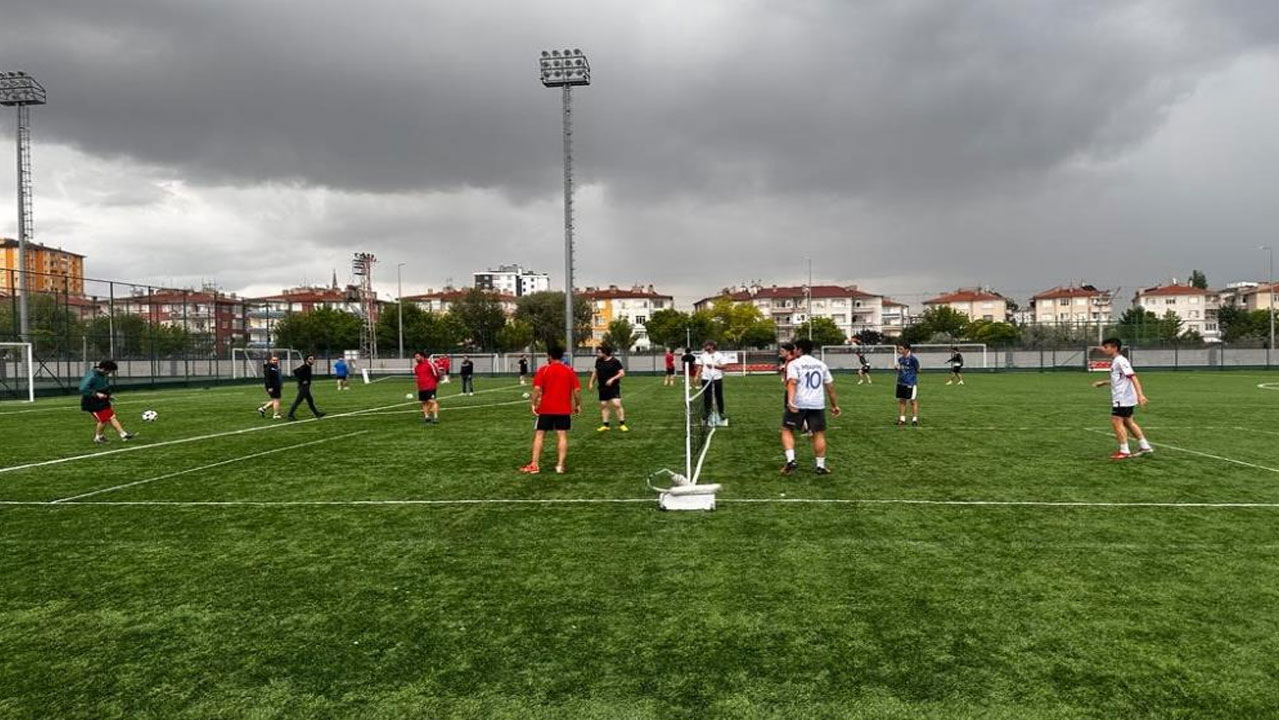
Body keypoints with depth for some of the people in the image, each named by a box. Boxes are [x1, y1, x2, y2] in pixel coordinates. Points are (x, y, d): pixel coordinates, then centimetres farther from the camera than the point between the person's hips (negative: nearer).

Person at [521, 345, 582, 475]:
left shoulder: (544, 370, -3)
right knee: (562, 436, 3)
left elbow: (537, 389, -11)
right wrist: (578, 405, 8)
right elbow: (577, 390, -2)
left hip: (545, 409, -1)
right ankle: (560, 465, -1)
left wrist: (534, 404, -4)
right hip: (564, 410, 1)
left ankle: (534, 465, 4)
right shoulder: (569, 371, 2)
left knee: (539, 435, 6)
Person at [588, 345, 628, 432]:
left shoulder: (614, 361, -10)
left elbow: (622, 373, -10)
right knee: (603, 405, 7)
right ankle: (605, 425, 16)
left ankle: (622, 424, -6)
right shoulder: (598, 361, 7)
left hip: (613, 387, -6)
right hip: (602, 388, 6)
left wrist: (612, 379, -20)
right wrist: (591, 382, 18)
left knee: (616, 404, -15)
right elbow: (595, 372, 23)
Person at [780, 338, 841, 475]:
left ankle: (790, 460, -4)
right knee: (819, 434, 10)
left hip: (798, 404, -3)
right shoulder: (821, 364, 15)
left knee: (787, 430, 10)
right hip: (818, 404, 3)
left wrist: (790, 400, -28)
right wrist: (835, 405, 21)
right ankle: (821, 466, 9)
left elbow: (792, 382, -17)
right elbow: (830, 386, 15)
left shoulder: (794, 364, -1)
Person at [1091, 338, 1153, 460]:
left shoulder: (1120, 361, -16)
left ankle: (1124, 451, -5)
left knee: (1116, 422, -9)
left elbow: (1133, 377, -24)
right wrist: (1104, 382, 32)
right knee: (1128, 422, 17)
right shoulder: (1115, 361, 13)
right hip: (1123, 398, 10)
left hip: (1123, 398, -10)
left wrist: (1140, 395, -31)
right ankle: (1145, 446, 25)